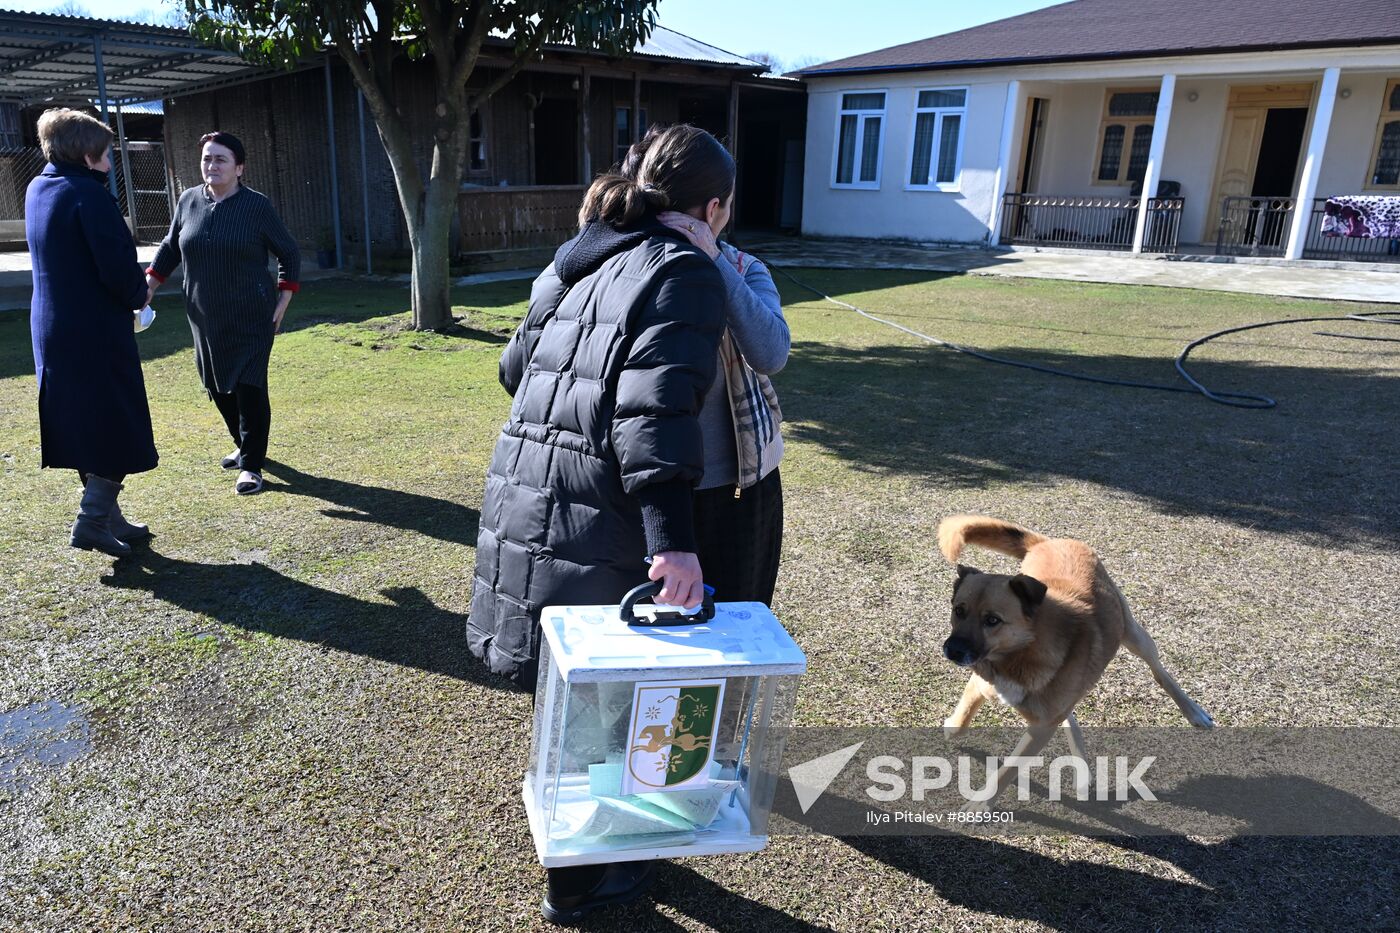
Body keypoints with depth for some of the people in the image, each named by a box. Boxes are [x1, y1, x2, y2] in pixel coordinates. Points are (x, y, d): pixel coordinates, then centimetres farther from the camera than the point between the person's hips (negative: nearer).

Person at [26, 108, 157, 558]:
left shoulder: (37, 190, 10)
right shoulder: (89, 195, -16)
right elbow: (118, 266, -19)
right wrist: (138, 296, -3)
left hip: (51, 330, 9)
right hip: (98, 331, -9)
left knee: (82, 425, 15)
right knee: (119, 426, 0)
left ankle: (108, 515, 24)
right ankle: (93, 520, -2)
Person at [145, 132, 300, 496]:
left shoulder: (257, 206, -7)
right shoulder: (189, 201, 4)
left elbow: (289, 254, 1)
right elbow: (170, 248, 16)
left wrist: (283, 302, -4)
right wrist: (148, 286, 9)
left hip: (251, 317, -5)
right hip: (206, 317, 5)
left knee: (249, 388, -7)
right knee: (218, 387, 12)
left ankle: (251, 465, 2)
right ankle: (244, 445, 32)